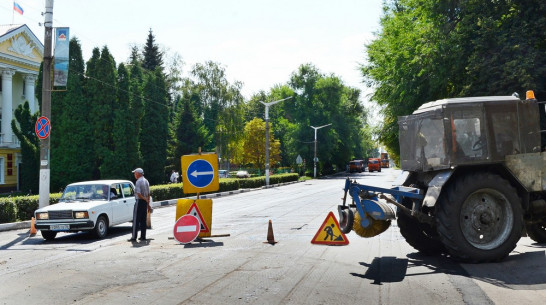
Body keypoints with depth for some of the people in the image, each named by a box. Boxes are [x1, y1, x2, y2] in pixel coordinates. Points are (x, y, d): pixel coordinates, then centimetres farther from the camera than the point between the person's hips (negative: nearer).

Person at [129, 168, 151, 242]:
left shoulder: (138, 182, -13)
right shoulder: (146, 181, 12)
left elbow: (138, 194, -20)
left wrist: (145, 199, -8)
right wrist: (148, 204, 18)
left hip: (139, 201, -8)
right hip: (145, 202, 8)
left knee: (136, 220, -5)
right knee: (143, 220, 11)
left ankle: (134, 237, -5)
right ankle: (143, 236, 13)